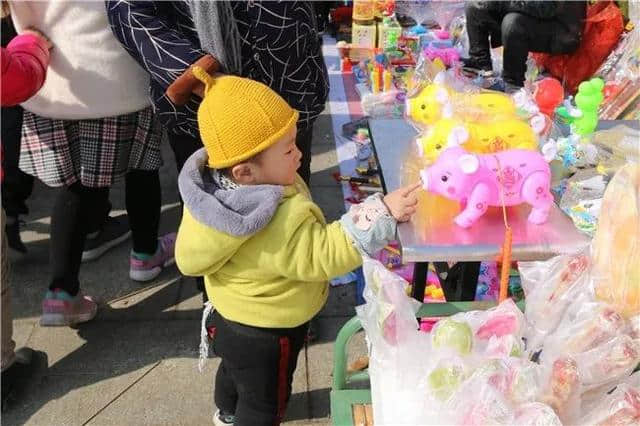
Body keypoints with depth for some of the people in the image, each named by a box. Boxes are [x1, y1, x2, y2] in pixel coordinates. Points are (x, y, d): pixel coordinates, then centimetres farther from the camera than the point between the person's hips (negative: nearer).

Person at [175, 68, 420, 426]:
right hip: (265, 335, -9)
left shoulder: (216, 183, -15)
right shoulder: (282, 223, -42)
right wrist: (380, 214, -37)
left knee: (235, 368, 37)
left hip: (231, 317, 9)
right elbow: (324, 255, -34)